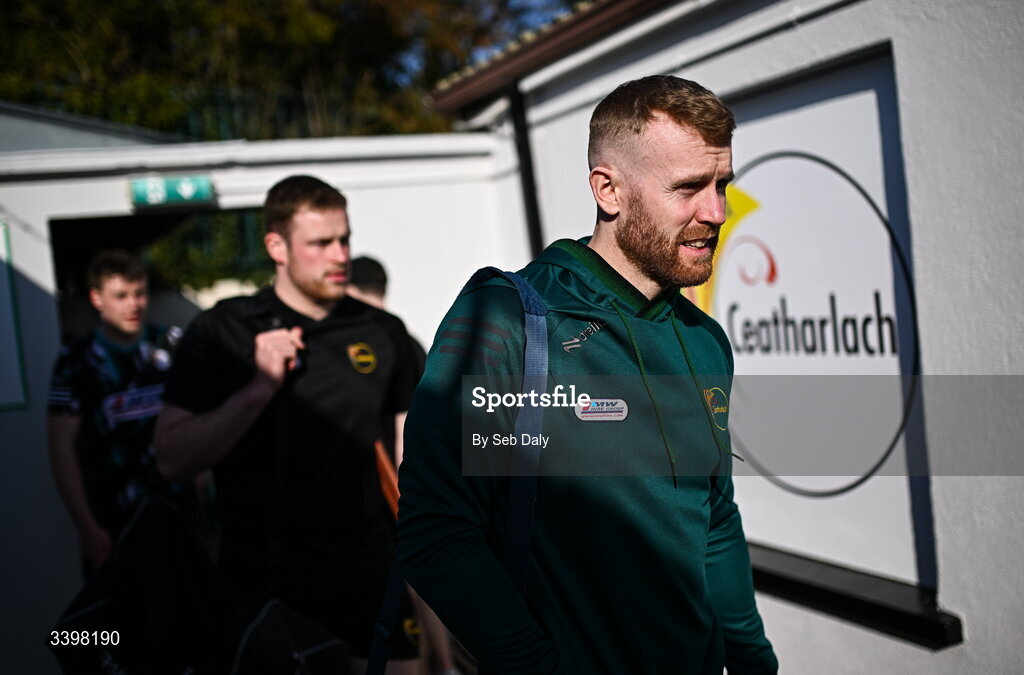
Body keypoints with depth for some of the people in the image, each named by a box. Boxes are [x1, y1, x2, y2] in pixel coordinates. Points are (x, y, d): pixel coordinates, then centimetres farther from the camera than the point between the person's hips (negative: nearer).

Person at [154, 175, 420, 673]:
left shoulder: (383, 333, 5)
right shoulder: (220, 332, -4)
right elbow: (172, 460, -9)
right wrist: (260, 387, -19)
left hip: (371, 582, 3)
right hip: (262, 590, -2)